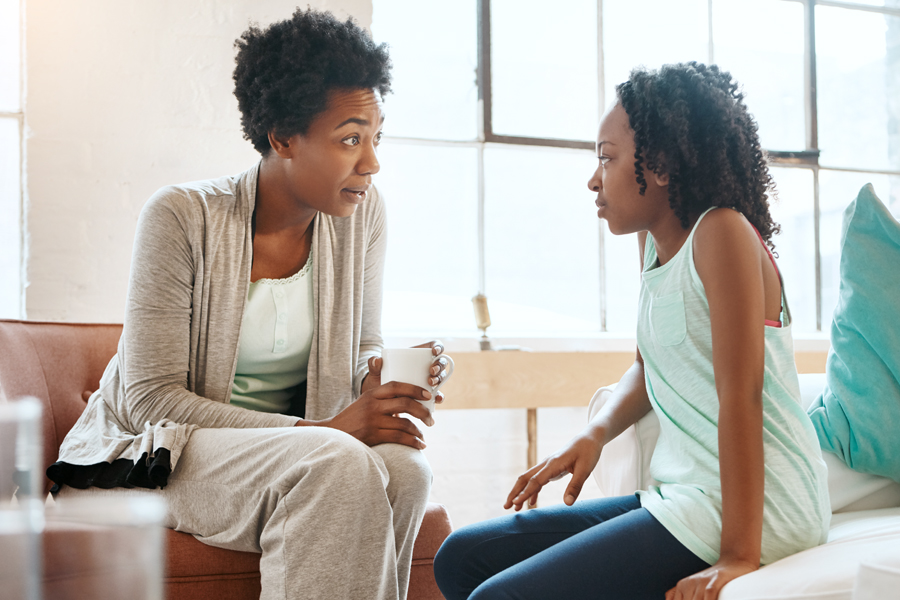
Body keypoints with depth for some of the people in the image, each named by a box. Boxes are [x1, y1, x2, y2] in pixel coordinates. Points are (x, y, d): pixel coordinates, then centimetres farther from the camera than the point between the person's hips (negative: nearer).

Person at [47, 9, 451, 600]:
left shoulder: (361, 212, -2)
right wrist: (323, 432, -27)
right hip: (151, 454, -4)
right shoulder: (181, 217, -16)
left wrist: (381, 374, -17)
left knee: (405, 471, -29)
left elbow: (363, 345, 10)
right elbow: (150, 397, -18)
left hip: (292, 445, 5)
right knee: (339, 465, -34)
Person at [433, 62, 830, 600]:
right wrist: (596, 434, 5)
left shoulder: (721, 232, -14)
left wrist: (738, 556, -22)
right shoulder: (655, 240, 12)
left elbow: (740, 398, -20)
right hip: (684, 496, 9)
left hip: (755, 508, -9)